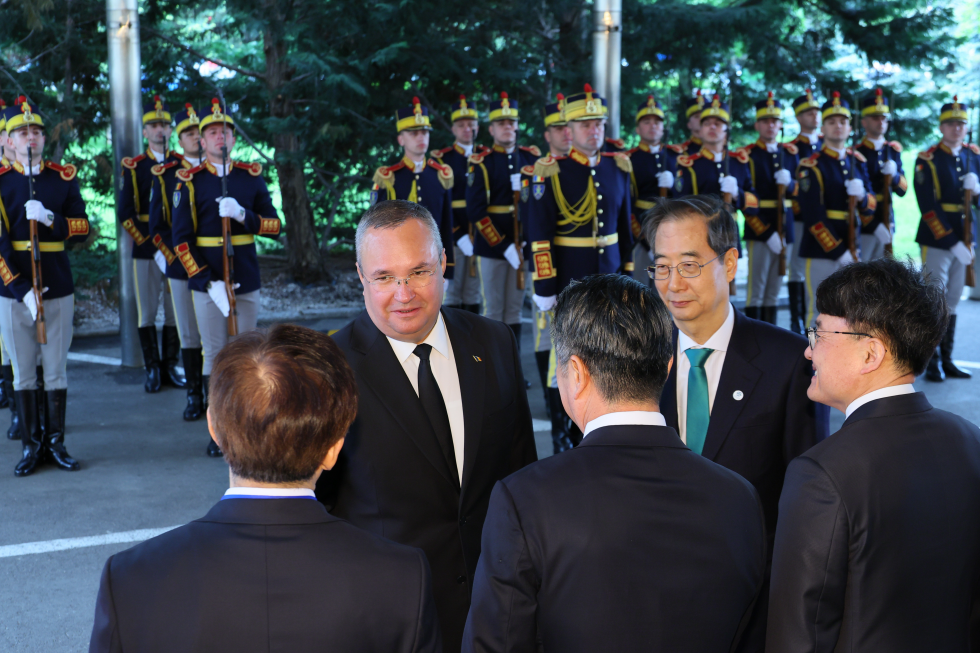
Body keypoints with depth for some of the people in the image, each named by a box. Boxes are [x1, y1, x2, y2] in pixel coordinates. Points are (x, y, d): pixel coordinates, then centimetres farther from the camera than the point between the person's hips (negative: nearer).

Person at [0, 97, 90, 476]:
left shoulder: (63, 178, 6)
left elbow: (82, 229, 3)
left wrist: (50, 220, -16)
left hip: (59, 290, 1)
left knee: (57, 371, 6)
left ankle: (56, 444, 16)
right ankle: (31, 446, 15)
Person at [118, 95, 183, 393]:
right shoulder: (133, 166, 3)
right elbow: (125, 213, -2)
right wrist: (151, 247, -10)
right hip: (145, 250, -1)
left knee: (175, 311, 4)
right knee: (147, 312, 2)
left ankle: (170, 366, 14)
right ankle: (152, 369, 10)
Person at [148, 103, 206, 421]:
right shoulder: (164, 173, 6)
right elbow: (157, 223, 6)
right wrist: (172, 255, -4)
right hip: (180, 266, 0)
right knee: (189, 335, 4)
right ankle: (194, 397, 13)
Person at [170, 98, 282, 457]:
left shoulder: (251, 176, 7)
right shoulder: (189, 181, -1)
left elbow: (274, 225, 4)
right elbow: (181, 240, -5)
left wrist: (243, 215, -16)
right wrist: (209, 283, -13)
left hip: (247, 281, 2)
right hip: (208, 283, -2)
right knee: (214, 356, 1)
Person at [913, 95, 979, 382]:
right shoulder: (927, 160, -8)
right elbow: (928, 207, -14)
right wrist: (952, 242, -18)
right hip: (936, 240, -5)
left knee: (952, 302, 10)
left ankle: (947, 360, 17)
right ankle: (933, 363, 4)